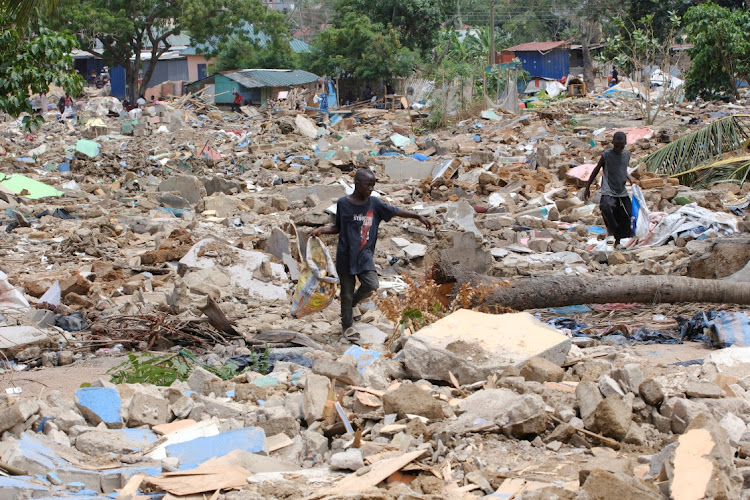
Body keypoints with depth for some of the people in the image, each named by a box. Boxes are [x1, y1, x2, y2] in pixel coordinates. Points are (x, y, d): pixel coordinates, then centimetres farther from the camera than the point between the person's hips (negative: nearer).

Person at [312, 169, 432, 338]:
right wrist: (321, 230, -11)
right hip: (346, 255, -2)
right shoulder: (343, 203, -6)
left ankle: (352, 303, 16)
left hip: (364, 255, 2)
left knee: (371, 285, -15)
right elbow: (337, 227, 5)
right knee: (347, 292, 6)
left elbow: (395, 211, 2)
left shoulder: (374, 203, 0)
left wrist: (419, 216, -4)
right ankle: (347, 325, 25)